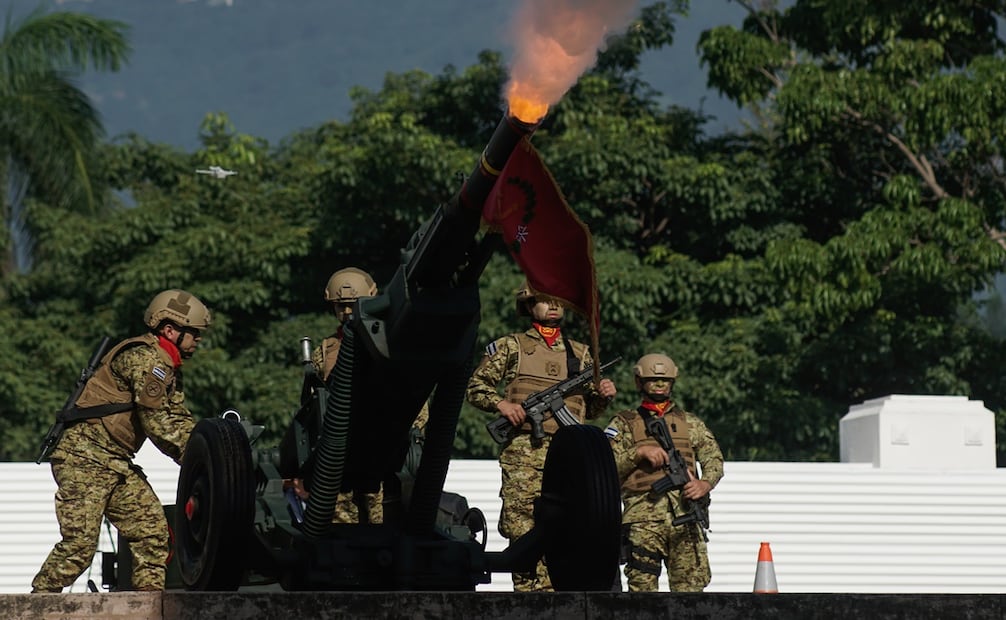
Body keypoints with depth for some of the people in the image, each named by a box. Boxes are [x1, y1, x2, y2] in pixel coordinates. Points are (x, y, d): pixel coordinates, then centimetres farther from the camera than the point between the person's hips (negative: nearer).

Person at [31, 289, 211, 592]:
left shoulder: (167, 367, 18)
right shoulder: (145, 357, -15)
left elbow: (179, 420, 17)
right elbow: (156, 423, -19)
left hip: (117, 464, 10)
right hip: (84, 457, -10)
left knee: (152, 529, 2)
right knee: (80, 542, -15)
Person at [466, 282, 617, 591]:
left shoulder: (580, 353, 20)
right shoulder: (511, 346, 10)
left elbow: (589, 410, 26)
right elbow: (476, 387, 8)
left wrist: (602, 395, 4)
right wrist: (501, 403, -10)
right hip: (523, 452, -3)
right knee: (523, 528, -10)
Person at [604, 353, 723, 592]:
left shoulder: (690, 423, 22)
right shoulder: (624, 424, 16)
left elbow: (714, 460, 14)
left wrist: (705, 483, -6)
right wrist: (639, 452, -9)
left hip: (685, 513, 2)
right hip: (643, 516, -2)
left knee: (691, 581, -6)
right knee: (643, 583, -11)